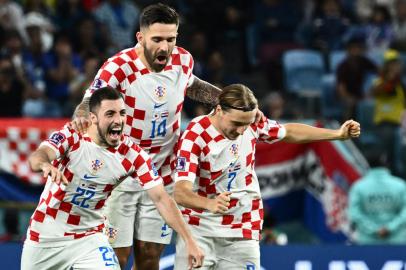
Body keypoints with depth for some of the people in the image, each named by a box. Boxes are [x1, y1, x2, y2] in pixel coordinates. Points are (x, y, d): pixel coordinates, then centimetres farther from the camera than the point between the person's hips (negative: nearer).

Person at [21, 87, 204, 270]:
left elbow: (161, 199, -10)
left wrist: (190, 241, -19)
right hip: (45, 236, 0)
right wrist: (46, 165, -59)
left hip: (89, 237, 0)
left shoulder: (133, 155, -11)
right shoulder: (71, 137, -16)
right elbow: (36, 158, -33)